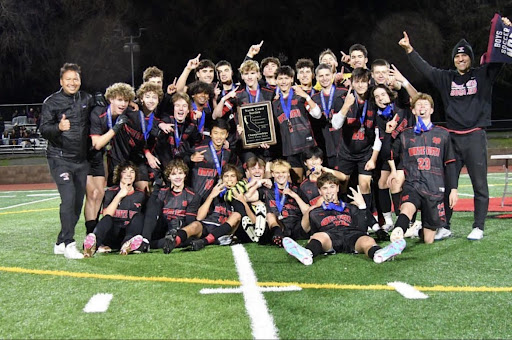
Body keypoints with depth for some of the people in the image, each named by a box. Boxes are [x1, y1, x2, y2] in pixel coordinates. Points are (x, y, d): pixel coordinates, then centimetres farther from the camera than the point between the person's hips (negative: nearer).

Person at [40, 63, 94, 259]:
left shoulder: (87, 99, 10)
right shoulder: (52, 102, -3)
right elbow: (44, 130, -10)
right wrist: (58, 127, -30)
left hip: (81, 160, 5)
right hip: (60, 158, -5)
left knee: (78, 202, 6)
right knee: (68, 198, -18)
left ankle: (61, 243, 19)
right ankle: (69, 244, -12)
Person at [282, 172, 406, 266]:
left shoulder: (350, 208, 36)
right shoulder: (315, 212, 36)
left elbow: (362, 229, 20)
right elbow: (313, 232, 32)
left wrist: (362, 206, 16)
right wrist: (312, 240, 12)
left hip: (352, 235, 1)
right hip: (329, 235, -1)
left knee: (367, 240, -36)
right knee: (319, 236, -39)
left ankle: (378, 253, -74)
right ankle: (307, 253, -75)